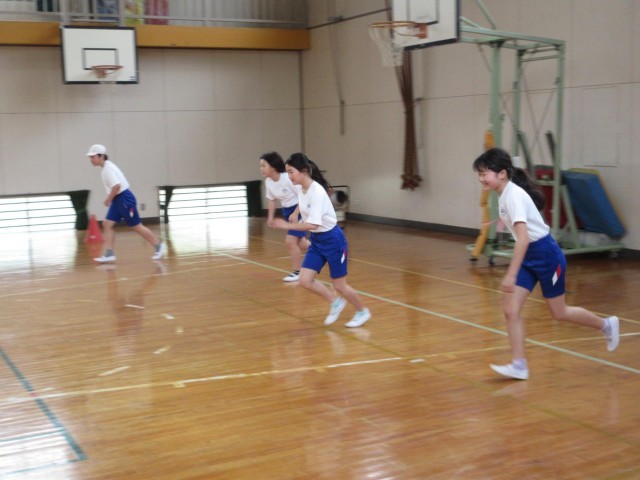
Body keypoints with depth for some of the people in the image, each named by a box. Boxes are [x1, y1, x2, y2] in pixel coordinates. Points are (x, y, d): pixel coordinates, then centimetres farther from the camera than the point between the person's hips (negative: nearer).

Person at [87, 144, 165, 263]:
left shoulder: (108, 168, -19)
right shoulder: (106, 167, 11)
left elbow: (116, 186, -28)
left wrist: (108, 199, -16)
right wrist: (110, 199, 17)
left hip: (124, 199, -10)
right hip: (118, 200, 10)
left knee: (136, 226, 0)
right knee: (107, 224, 1)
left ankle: (158, 246, 14)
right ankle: (109, 254, 2)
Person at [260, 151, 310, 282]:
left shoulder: (288, 178, -26)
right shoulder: (268, 181, -4)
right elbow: (271, 199, 11)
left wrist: (295, 213, -26)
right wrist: (271, 216, 2)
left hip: (300, 209, -8)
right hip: (287, 211, 8)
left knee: (290, 240, -12)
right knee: (300, 243, 12)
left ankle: (297, 272, 4)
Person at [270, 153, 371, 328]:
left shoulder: (317, 192, -25)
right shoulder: (301, 191, 0)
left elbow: (313, 224, -29)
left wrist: (287, 225, -27)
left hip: (332, 240, -8)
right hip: (316, 241, 8)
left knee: (339, 286, 3)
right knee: (305, 281, -2)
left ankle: (362, 312, 28)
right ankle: (336, 302, 20)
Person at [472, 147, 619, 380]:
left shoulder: (514, 195, -25)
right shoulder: (505, 194, 2)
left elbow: (523, 238, -33)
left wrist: (511, 274, -35)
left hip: (546, 255, -8)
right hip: (528, 256, 8)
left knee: (559, 313, 9)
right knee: (510, 310, -3)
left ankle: (606, 325, 33)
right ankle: (519, 365, 3)